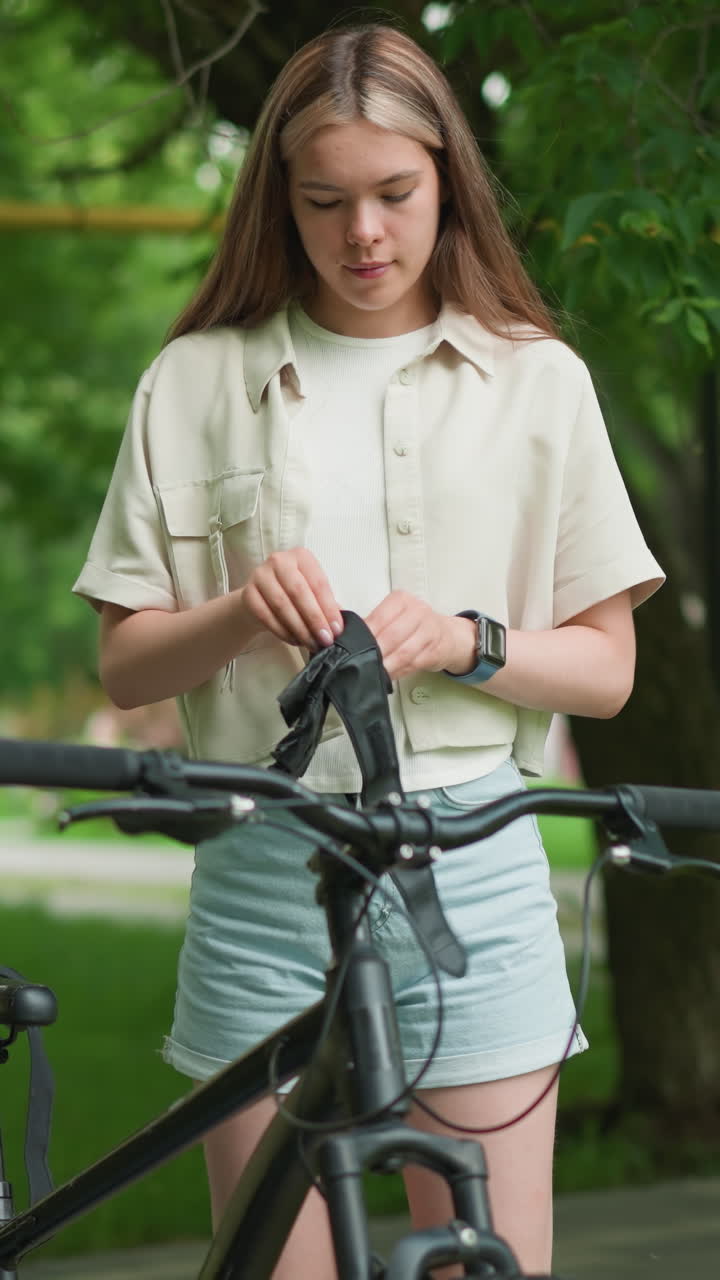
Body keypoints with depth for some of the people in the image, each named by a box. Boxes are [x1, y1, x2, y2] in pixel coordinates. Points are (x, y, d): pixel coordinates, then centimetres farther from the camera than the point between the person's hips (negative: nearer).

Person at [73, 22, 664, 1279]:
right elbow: (123, 663, 7)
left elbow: (604, 668, 6)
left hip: (470, 864, 0)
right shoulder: (198, 381, 8)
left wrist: (463, 642, -12)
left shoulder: (537, 380, 7)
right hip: (262, 875, 1)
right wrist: (237, 613, -12)